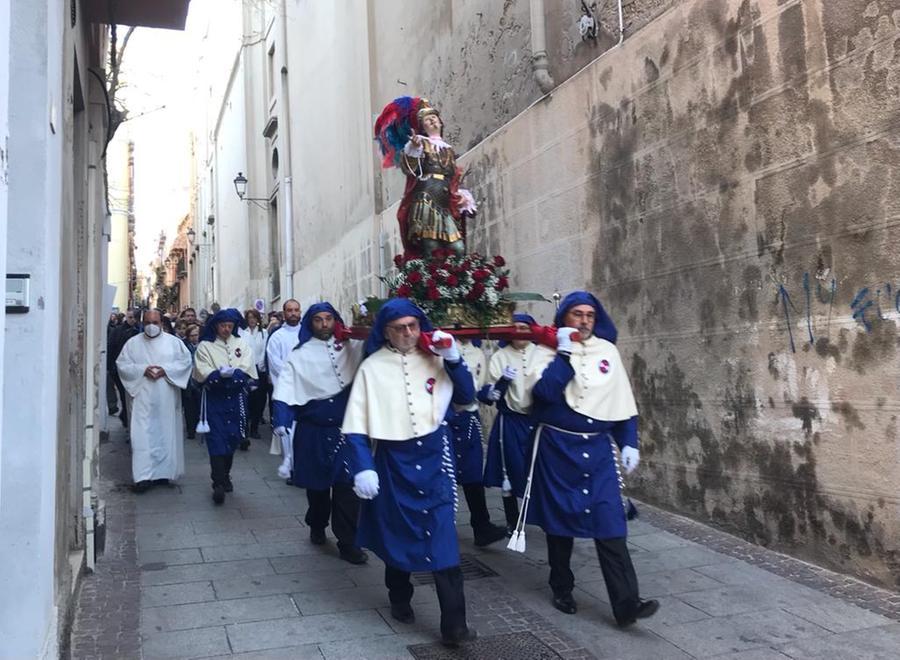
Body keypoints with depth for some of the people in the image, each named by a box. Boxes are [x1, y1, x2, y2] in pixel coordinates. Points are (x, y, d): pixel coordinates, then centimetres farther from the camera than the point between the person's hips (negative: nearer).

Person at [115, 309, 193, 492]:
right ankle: (144, 476, -8)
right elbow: (122, 364, 2)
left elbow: (185, 361, 1)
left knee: (165, 433, 5)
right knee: (143, 434, -7)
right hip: (143, 397, 0)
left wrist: (165, 370, -12)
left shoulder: (173, 342, 6)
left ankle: (163, 471, 17)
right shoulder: (133, 343, 7)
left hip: (167, 398, 1)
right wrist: (143, 370, -13)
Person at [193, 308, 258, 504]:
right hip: (214, 398, -3)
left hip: (236, 398, 3)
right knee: (217, 440, -8)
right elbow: (204, 373, -10)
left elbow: (247, 371, -4)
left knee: (232, 438, 11)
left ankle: (225, 475, 27)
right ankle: (218, 483, -8)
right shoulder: (205, 346, 0)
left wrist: (231, 373, -20)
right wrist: (221, 374, -24)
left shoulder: (241, 344, 8)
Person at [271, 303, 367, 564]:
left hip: (345, 427, 0)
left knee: (346, 484, -1)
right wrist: (281, 420, -19)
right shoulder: (300, 354, -1)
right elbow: (285, 388, -8)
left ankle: (348, 542, 8)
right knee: (317, 481, 15)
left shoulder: (350, 347, 3)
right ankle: (317, 526, 40)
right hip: (314, 429, 0)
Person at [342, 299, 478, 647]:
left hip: (434, 456, 0)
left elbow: (466, 397, 1)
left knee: (442, 538, -5)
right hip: (392, 461, 0)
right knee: (397, 534, 15)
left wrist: (453, 360, -12)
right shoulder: (371, 368, -5)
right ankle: (400, 599, 39)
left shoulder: (434, 358, 0)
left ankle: (454, 624, 0)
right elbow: (356, 426, -6)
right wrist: (362, 468, -16)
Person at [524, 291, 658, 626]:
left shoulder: (608, 351, 6)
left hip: (598, 448, 2)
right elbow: (543, 391, -20)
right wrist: (565, 353, -18)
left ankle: (626, 602, -6)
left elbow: (623, 401, 10)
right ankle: (562, 589, 27)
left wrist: (629, 443, 5)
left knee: (609, 522, -6)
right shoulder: (547, 349, -3)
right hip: (557, 447, -2)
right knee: (560, 519, 9)